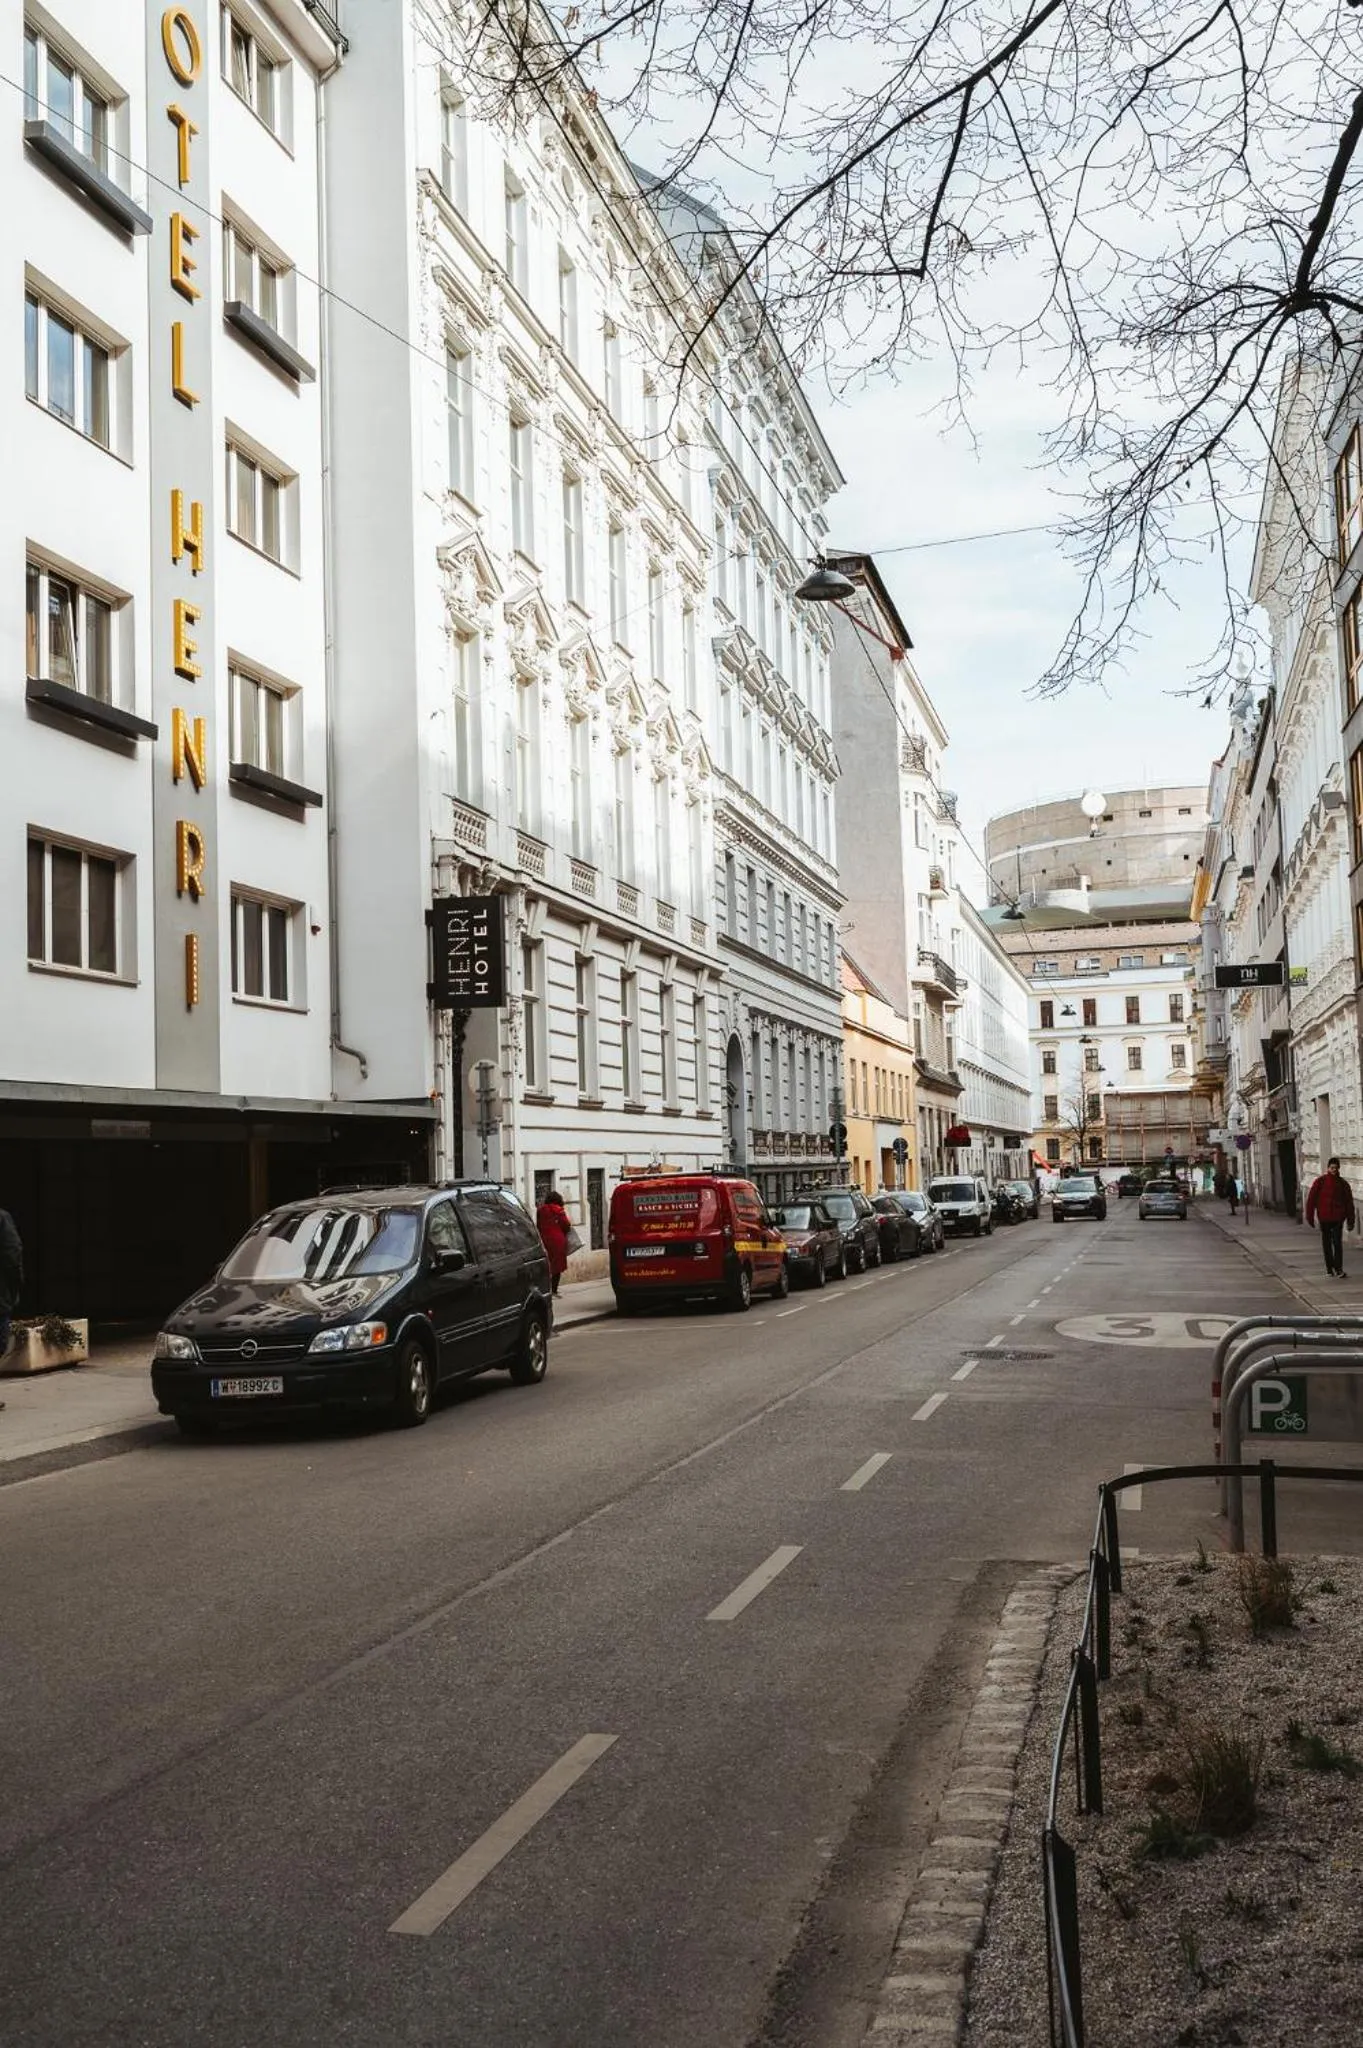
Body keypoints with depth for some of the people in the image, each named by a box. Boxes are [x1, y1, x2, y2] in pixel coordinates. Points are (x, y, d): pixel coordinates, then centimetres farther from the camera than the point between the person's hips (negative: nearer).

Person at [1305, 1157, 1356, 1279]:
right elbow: (1311, 1199, 0)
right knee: (1326, 1244, 8)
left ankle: (1338, 1269, -9)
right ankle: (1330, 1269, 16)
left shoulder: (1343, 1183, 4)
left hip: (1338, 1218, 0)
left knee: (1337, 1243, -9)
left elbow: (1349, 1202, 8)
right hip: (1324, 1218, 0)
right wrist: (1310, 1217, -2)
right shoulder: (1320, 1181, -1)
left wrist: (1350, 1221, 5)